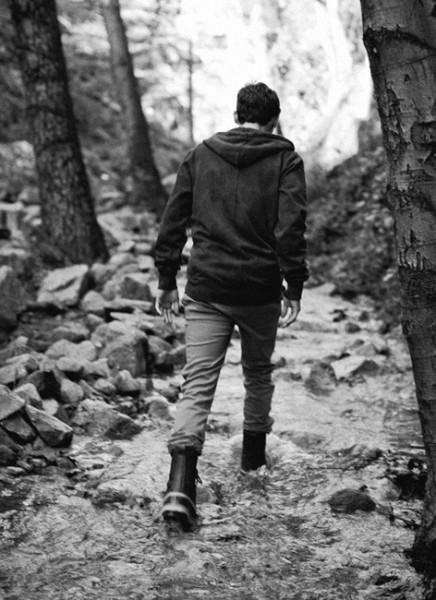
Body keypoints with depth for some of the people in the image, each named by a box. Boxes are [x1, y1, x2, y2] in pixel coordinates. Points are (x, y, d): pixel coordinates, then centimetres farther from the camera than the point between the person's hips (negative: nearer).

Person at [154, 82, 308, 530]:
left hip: (206, 289, 1)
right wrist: (294, 285, -7)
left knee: (197, 382, -4)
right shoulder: (285, 160, -1)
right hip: (261, 290, -1)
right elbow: (290, 228, -11)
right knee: (258, 372, 22)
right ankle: (253, 453, 38)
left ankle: (180, 486, -18)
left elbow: (172, 221, 5)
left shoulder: (199, 156, 7)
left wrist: (166, 279, 10)